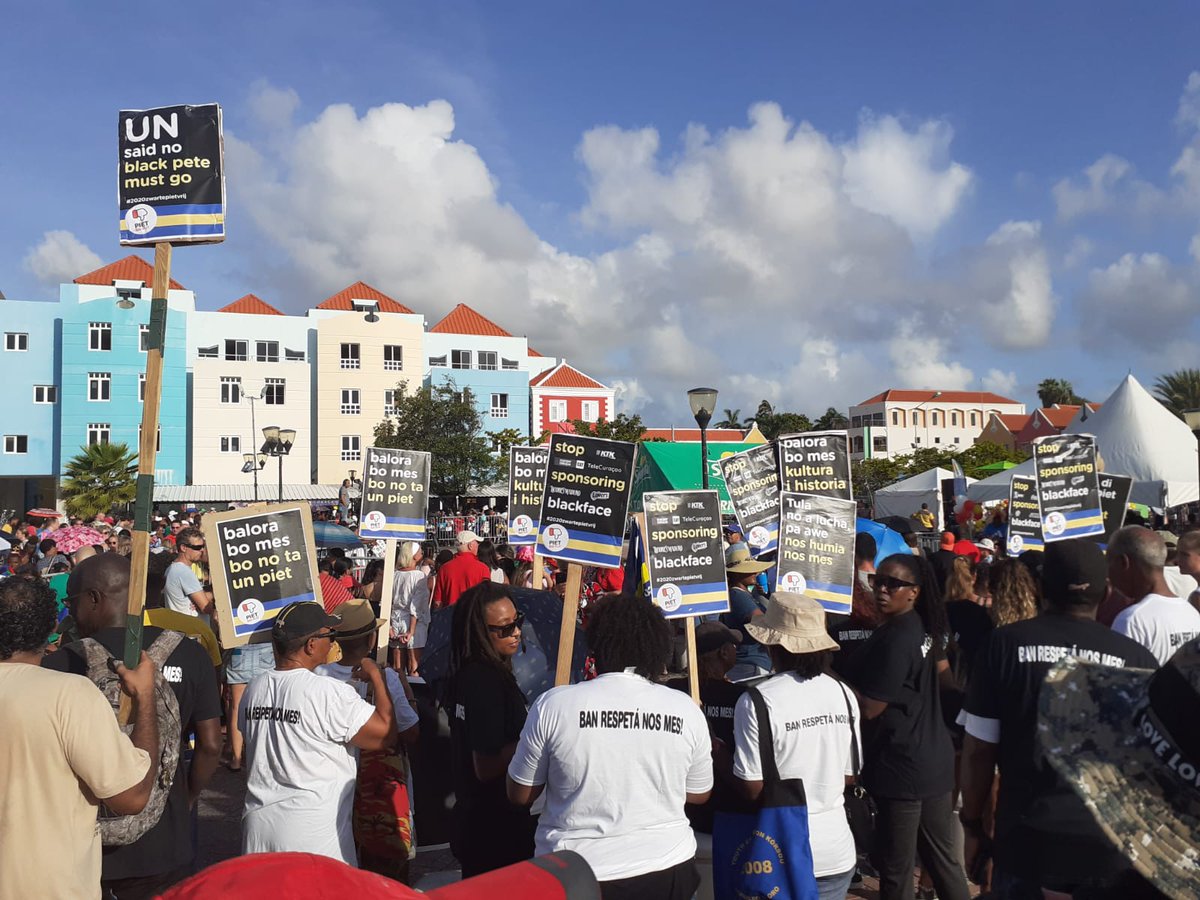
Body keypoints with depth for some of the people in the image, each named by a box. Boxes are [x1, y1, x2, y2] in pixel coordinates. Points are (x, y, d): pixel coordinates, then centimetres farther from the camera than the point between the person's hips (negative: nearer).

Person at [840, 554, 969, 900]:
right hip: (933, 758, 10)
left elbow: (869, 708, -21)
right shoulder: (925, 627, 7)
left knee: (895, 867, 2)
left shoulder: (895, 639, -21)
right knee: (942, 857, 19)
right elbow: (942, 670, 25)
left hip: (902, 766, -10)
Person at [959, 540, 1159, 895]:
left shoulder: (1004, 644, -6)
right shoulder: (1136, 658, -6)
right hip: (1109, 846, 1)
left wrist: (972, 824, 7)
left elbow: (978, 748, -5)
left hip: (1025, 840, -1)